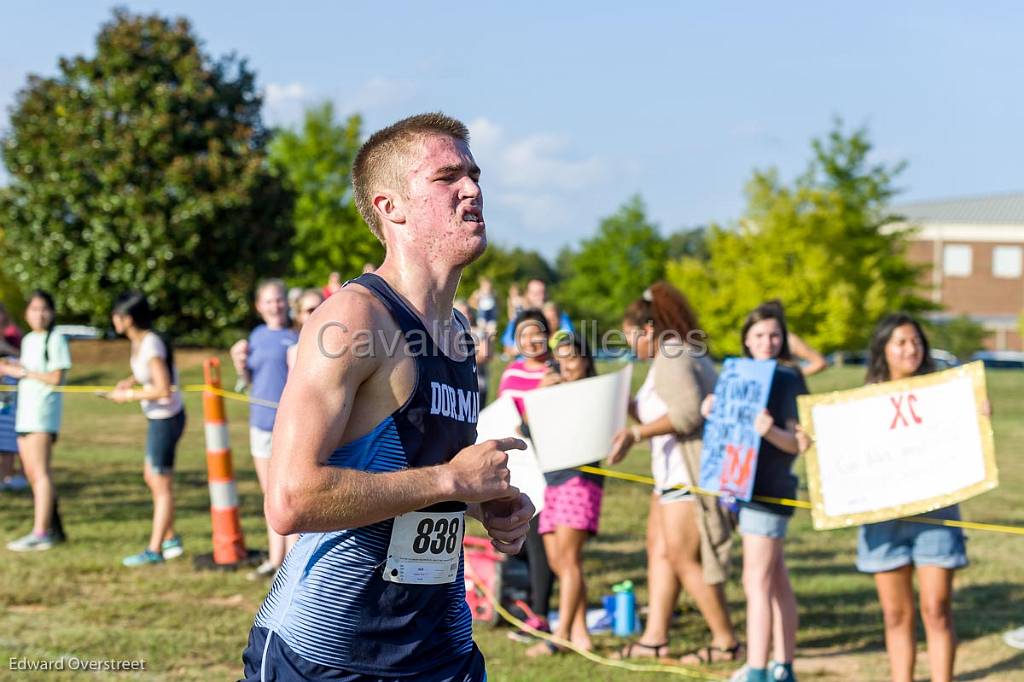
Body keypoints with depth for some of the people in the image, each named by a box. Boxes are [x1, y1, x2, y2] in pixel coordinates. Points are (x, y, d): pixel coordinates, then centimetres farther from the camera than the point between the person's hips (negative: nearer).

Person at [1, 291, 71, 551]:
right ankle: (53, 528, 19)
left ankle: (40, 533, -17)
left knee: (40, 472, -13)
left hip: (43, 414, -9)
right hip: (25, 413, 9)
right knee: (32, 473, 10)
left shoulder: (55, 340, -7)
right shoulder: (28, 340, 17)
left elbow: (56, 378, -13)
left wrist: (22, 371, -11)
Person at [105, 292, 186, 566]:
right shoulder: (138, 341, 4)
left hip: (166, 418, -10)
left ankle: (154, 550, 11)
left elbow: (163, 389, -26)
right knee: (151, 477, 19)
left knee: (162, 484, 1)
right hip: (158, 418, 10)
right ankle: (170, 539, 29)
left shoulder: (151, 345, -23)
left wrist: (129, 395, -17)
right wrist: (131, 380, 4)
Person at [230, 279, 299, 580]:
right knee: (270, 495, 13)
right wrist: (239, 364, -2)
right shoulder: (257, 336, 10)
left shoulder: (297, 336, -5)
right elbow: (249, 382, 16)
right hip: (261, 421, 6)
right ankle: (275, 558, 23)